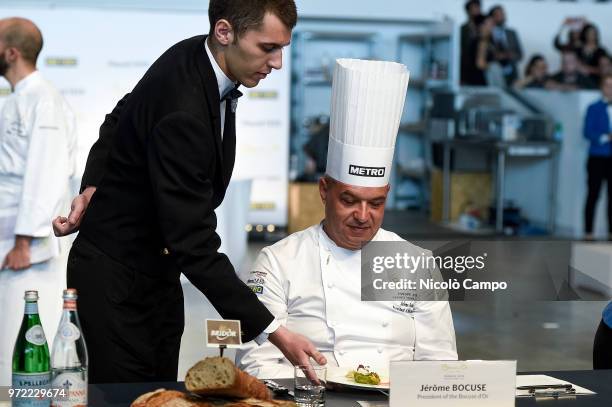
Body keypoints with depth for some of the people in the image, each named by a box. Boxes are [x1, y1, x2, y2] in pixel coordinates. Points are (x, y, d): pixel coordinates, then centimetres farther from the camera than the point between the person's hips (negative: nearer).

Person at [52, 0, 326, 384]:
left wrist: (93, 187, 1)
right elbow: (194, 245, -32)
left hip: (158, 270, 9)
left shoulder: (195, 57, -3)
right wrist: (272, 330, -33)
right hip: (116, 279, -9)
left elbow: (121, 119, 14)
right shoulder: (182, 111, -31)